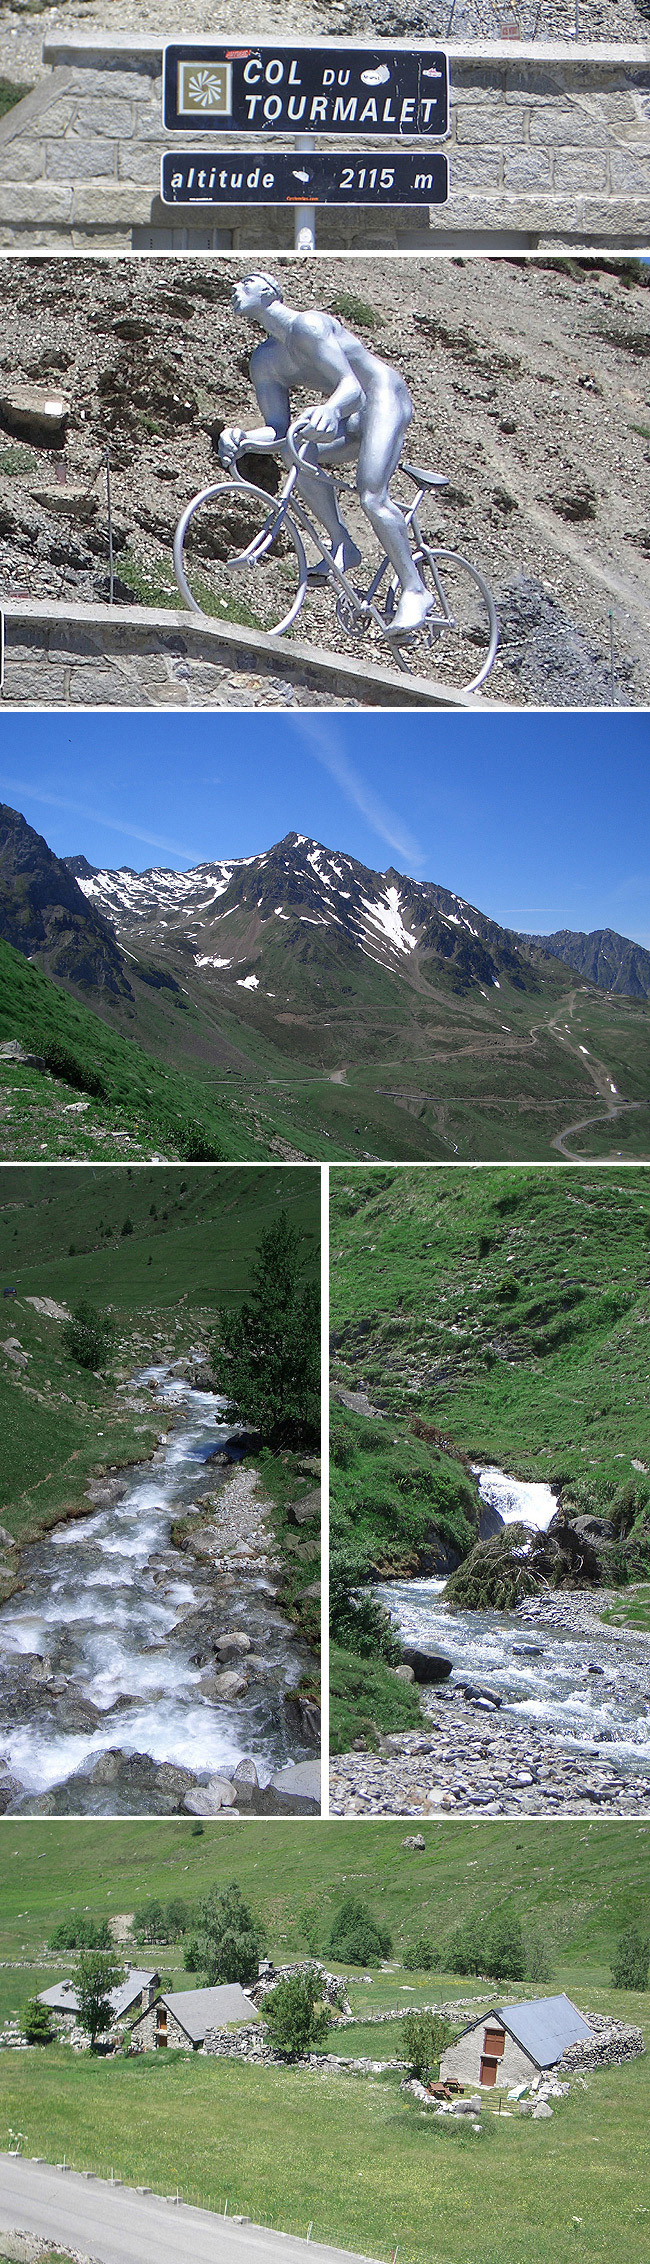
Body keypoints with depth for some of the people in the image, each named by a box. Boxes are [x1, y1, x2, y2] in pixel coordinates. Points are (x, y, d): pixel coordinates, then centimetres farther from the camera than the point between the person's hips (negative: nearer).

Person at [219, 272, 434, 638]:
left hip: (385, 396, -8)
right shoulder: (263, 361, 4)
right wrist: (242, 439, -26)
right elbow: (278, 428, -4)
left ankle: (416, 591, -15)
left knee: (371, 497, -24)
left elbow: (352, 387, -29)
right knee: (294, 449, -15)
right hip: (351, 419, 8)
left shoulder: (306, 324, -19)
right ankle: (343, 546, -10)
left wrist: (330, 410, -52)